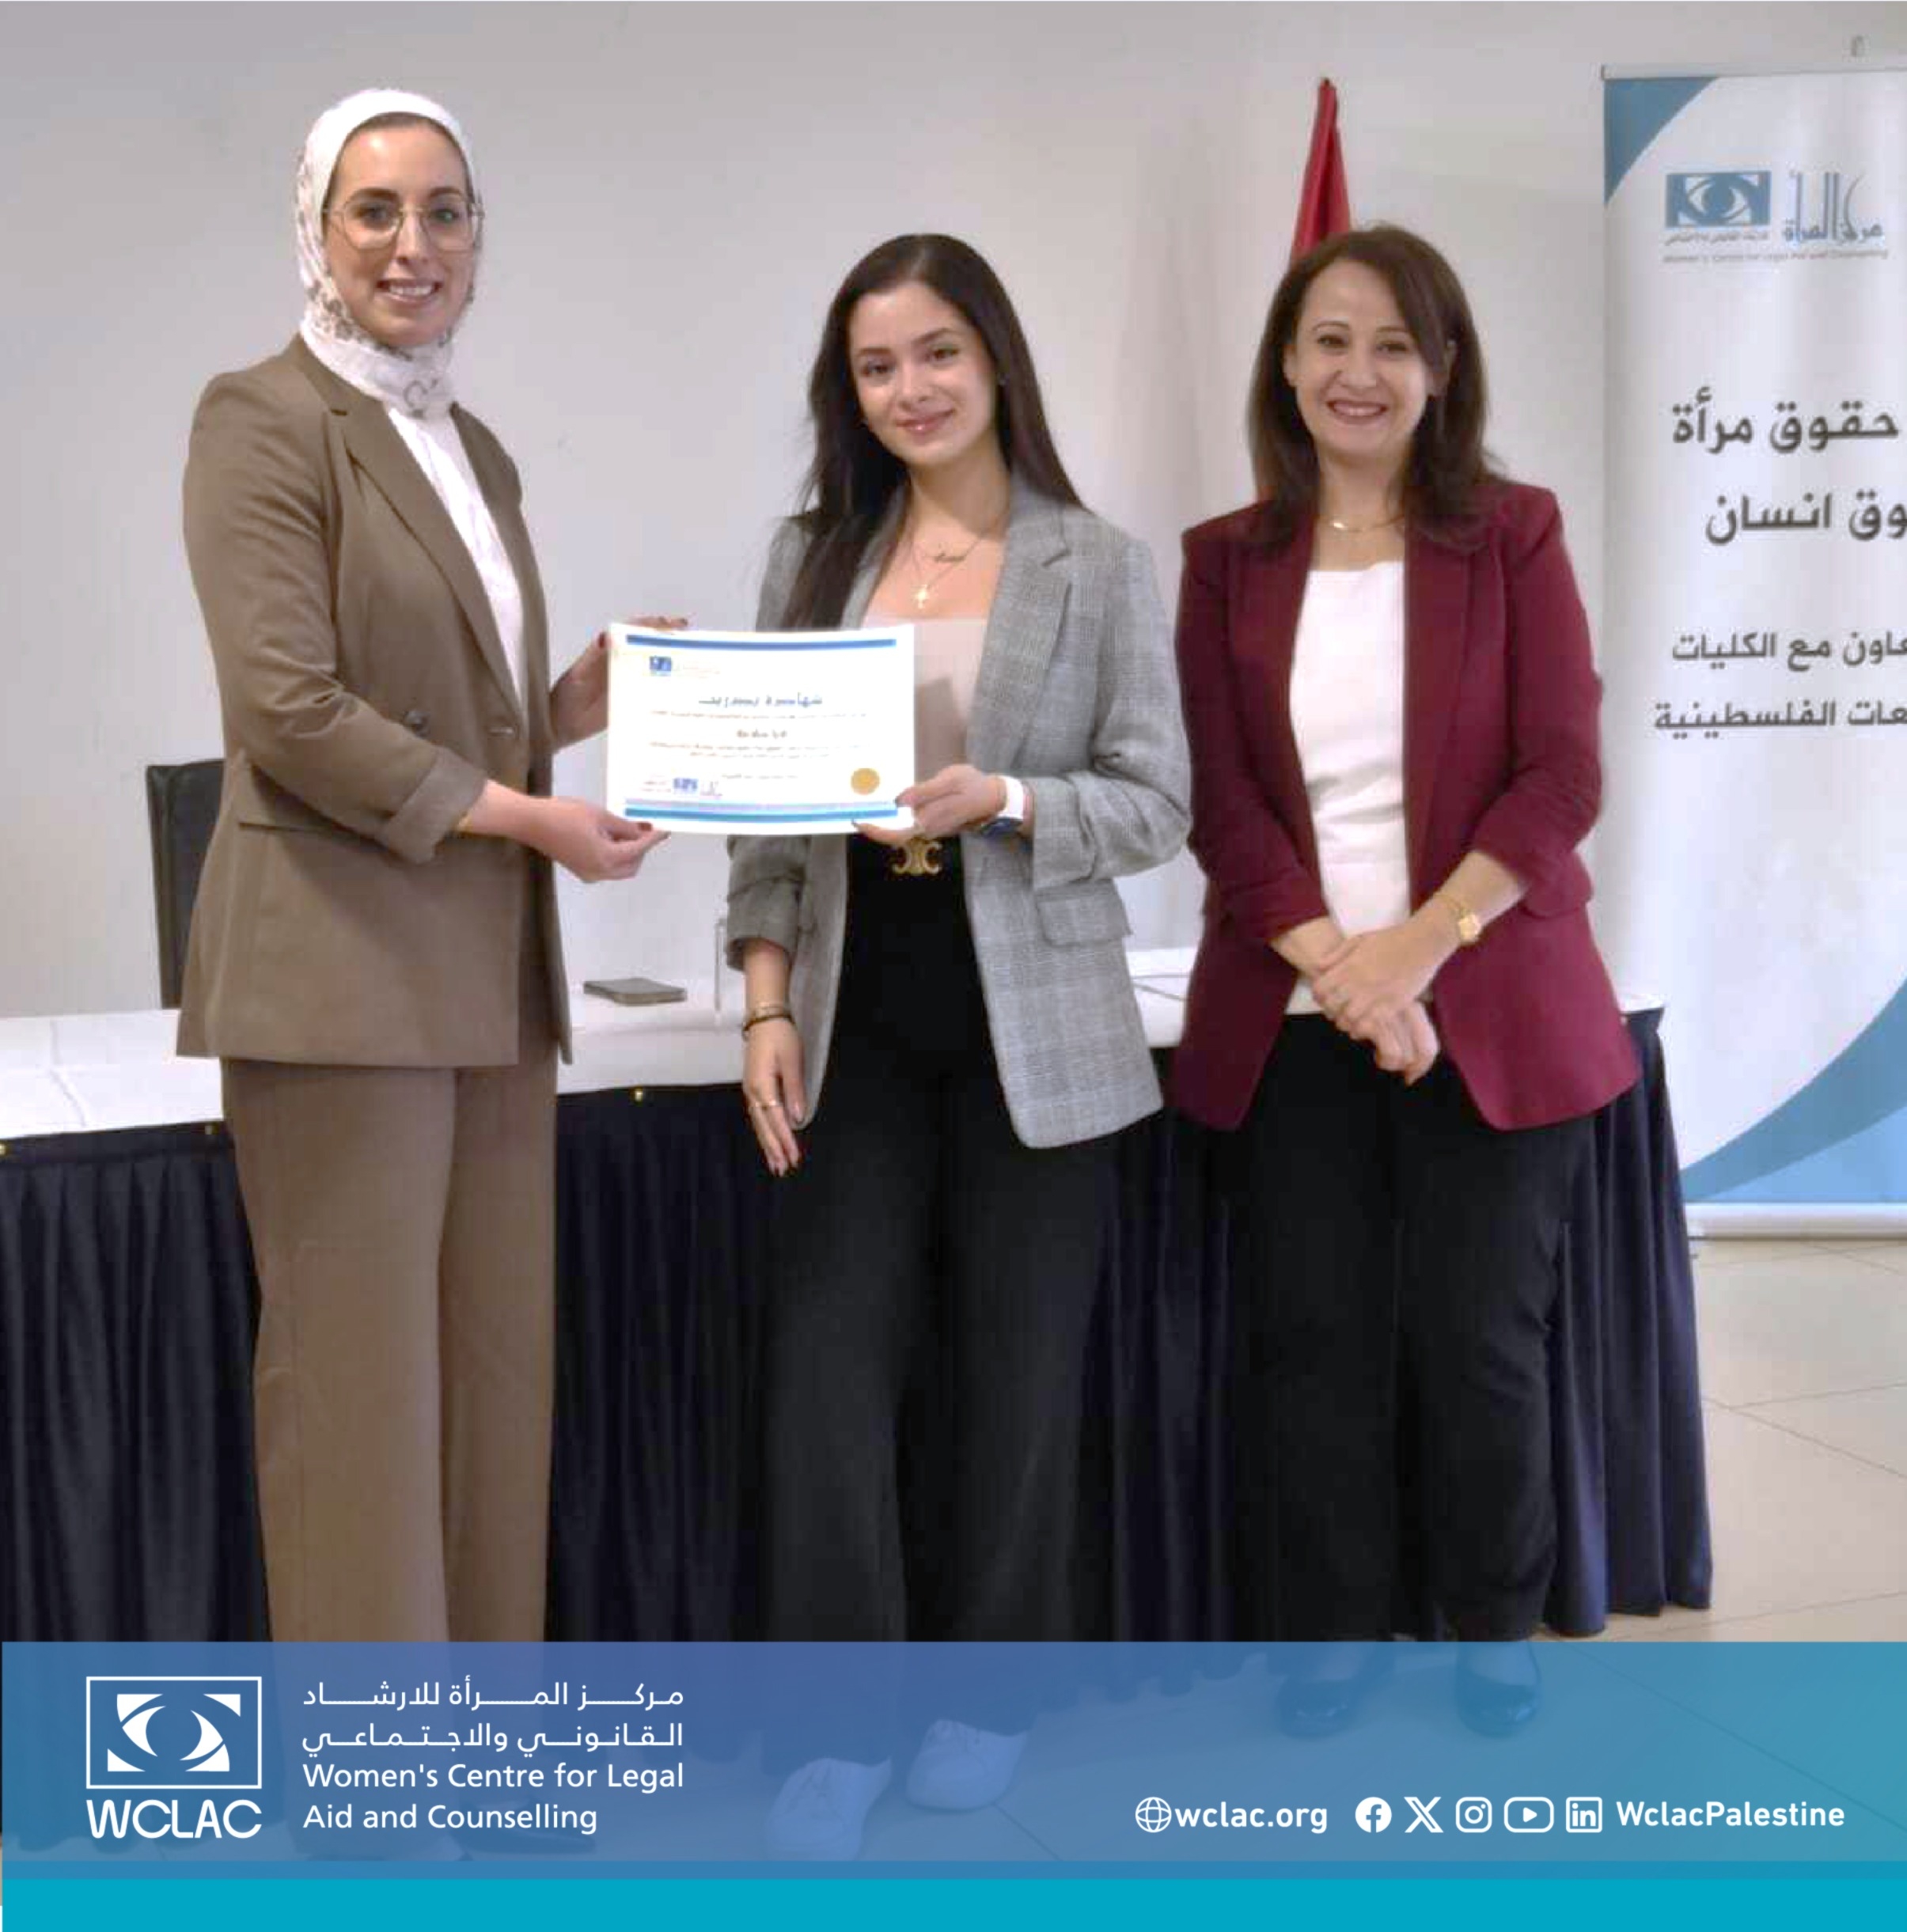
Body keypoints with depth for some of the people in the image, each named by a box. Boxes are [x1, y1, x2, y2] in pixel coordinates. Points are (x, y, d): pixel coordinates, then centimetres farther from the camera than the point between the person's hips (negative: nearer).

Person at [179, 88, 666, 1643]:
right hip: (342, 966, -8)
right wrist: (526, 815, -12)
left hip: (492, 975, 8)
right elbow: (289, 708, -15)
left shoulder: (477, 452, 18)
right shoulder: (264, 419, -5)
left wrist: (582, 703, 3)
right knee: (359, 1370, -2)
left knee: (496, 1370, 10)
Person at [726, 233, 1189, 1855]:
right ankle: (844, 1719, 9)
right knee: (830, 1353, -2)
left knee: (1017, 1365, 7)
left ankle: (991, 1690, 26)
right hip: (858, 1019, 2)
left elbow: (1156, 806, -4)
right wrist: (767, 1001, -2)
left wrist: (1001, 801, -22)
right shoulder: (814, 558, 8)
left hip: (1032, 1022, -2)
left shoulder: (1102, 567, -1)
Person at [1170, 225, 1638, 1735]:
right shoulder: (1227, 562, 6)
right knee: (1310, 1338, 6)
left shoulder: (1514, 535, 2)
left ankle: (1496, 1628, 25)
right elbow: (1222, 803, 0)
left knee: (1481, 1339, 5)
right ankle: (1335, 1627, 24)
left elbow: (1562, 777, -5)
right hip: (1290, 1019, 2)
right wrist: (1338, 969, -13)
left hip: (1490, 1013, -1)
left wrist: (1414, 950, -15)